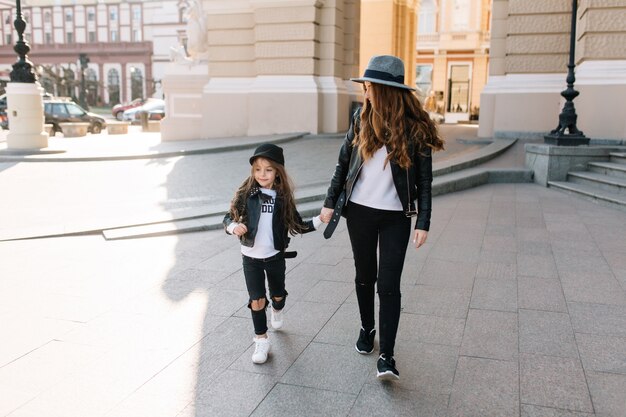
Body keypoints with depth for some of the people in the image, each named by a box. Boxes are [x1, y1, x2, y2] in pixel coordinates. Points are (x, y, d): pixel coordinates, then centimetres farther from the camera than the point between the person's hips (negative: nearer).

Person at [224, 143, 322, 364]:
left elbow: (297, 225, 1)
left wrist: (319, 220, -10)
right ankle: (261, 340, 17)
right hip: (251, 257, -1)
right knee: (257, 300, -1)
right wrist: (234, 227, -27)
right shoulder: (245, 194, -10)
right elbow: (228, 218, -5)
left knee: (278, 294, 21)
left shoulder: (283, 198, -6)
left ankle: (277, 311, 55)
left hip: (275, 256, 2)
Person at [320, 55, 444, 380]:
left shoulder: (415, 128, -8)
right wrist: (330, 202, 6)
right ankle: (367, 328, 38)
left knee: (388, 284, -5)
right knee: (365, 276, 15)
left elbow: (424, 179, -5)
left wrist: (423, 223, -8)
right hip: (359, 211, 3)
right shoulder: (362, 118, 0)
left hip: (396, 216, -3)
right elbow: (343, 162, 7)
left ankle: (386, 356, 3)